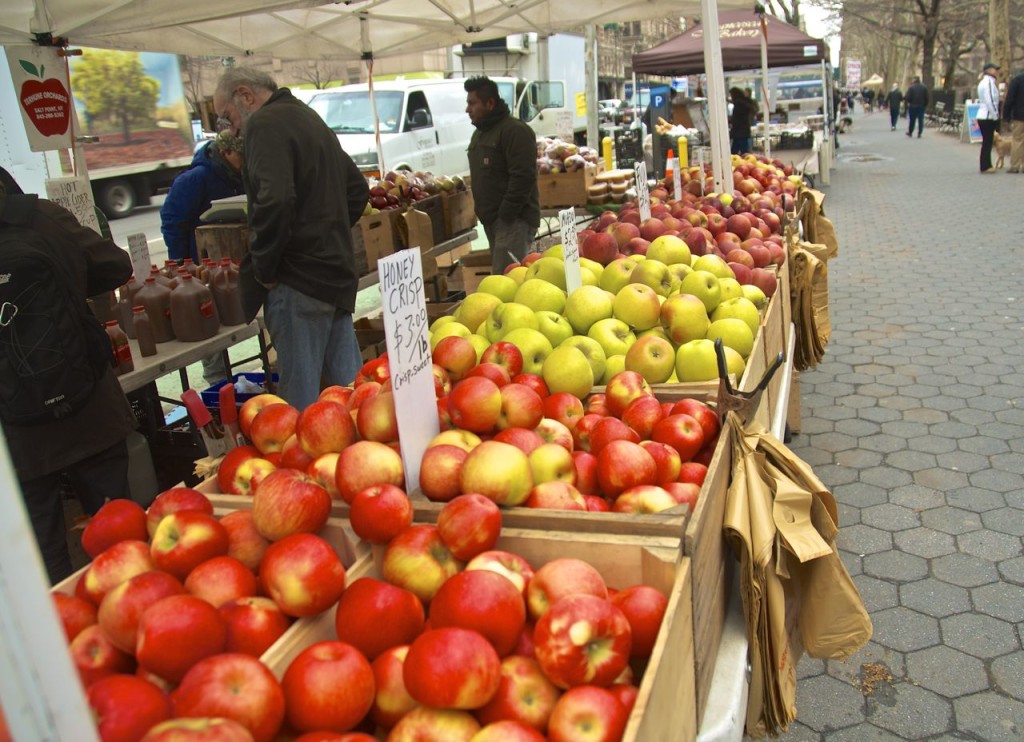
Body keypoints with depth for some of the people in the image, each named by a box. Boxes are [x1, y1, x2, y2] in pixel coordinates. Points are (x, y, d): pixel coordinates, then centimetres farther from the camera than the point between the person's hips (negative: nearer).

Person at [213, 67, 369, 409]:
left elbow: (274, 201, -25)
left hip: (299, 278, -9)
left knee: (300, 397, -3)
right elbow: (358, 189, 26)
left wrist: (263, 268, -15)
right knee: (349, 383, 13)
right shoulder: (311, 119, 20)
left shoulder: (264, 124, -10)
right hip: (338, 271, 9)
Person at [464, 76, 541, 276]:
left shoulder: (515, 131, -11)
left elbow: (523, 177, -20)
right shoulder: (479, 133, 19)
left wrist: (506, 215, -20)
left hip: (514, 220, -9)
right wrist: (484, 213, 16)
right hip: (492, 220, 9)